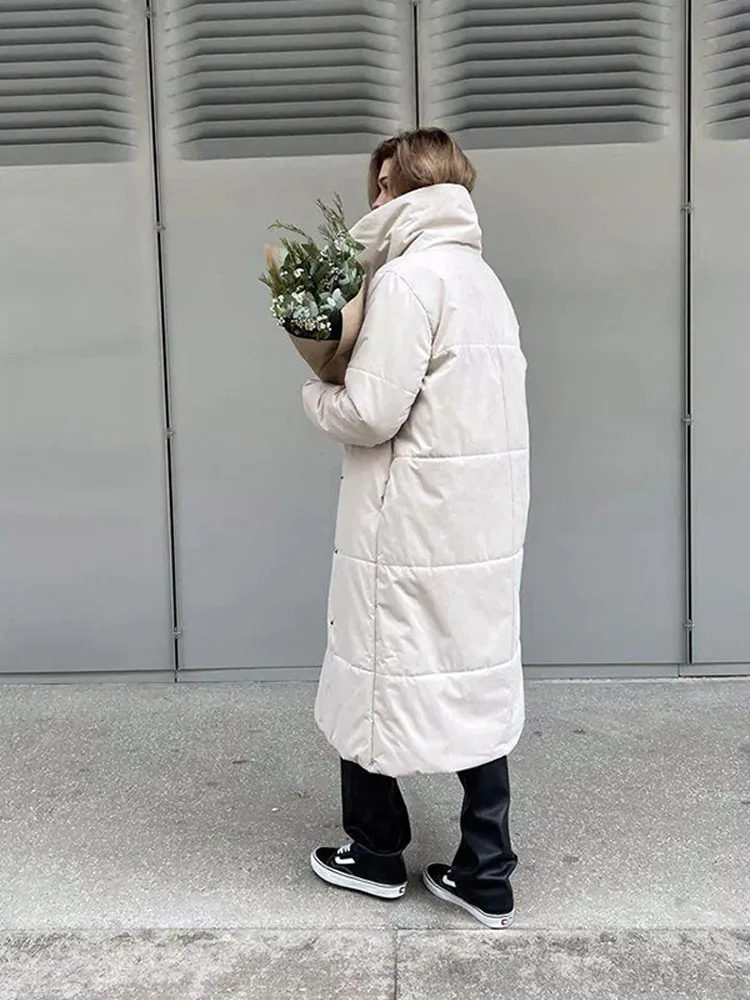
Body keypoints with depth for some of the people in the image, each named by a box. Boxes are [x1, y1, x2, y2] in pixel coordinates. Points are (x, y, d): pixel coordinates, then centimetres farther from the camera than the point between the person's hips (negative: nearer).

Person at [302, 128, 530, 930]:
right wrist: (346, 385, 7)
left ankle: (376, 856, 28)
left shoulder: (407, 277, -14)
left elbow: (369, 412, -19)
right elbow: (450, 401, 11)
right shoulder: (483, 278, 12)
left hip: (411, 527, -8)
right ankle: (485, 878, 21)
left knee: (376, 683, 11)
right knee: (479, 688, 12)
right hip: (484, 520, 8)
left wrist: (315, 392, 1)